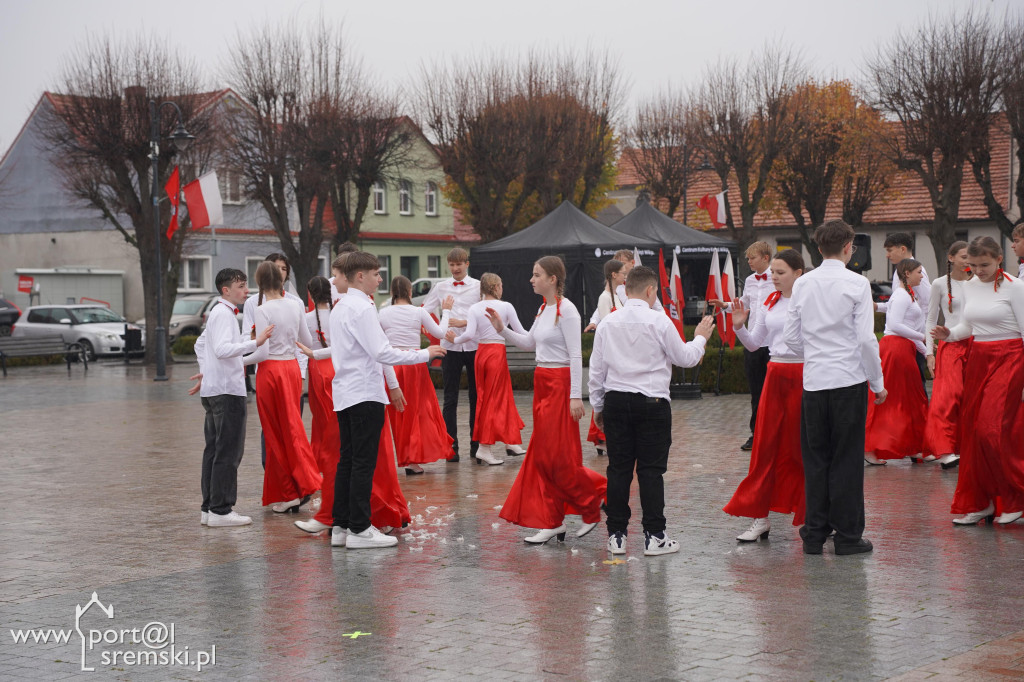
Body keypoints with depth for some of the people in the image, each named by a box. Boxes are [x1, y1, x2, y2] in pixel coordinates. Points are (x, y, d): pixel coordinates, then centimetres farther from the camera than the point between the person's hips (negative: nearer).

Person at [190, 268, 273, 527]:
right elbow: (223, 349, -26)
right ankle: (220, 510, -9)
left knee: (214, 449, 12)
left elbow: (200, 344, 30)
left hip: (214, 388, 11)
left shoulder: (218, 312, 19)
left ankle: (209, 508, 16)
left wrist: (206, 372, 30)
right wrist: (255, 342, -28)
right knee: (228, 451, -9)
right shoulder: (223, 313, -13)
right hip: (227, 390, -11)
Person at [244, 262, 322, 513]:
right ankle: (306, 482, 2)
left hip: (270, 370, -5)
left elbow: (262, 352, -17)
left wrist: (239, 362, -3)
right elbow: (307, 341, 12)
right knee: (292, 428, 12)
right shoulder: (295, 305, 2)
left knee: (276, 435, 4)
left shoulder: (263, 310, -14)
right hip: (292, 367, 5)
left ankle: (287, 495, 8)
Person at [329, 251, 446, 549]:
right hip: (365, 394, -9)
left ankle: (341, 526, 13)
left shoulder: (339, 307, 15)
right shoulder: (362, 308, -14)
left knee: (347, 461, 11)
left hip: (344, 394, 9)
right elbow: (381, 352, -19)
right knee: (364, 463, -6)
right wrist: (424, 354, -13)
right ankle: (359, 530, -5)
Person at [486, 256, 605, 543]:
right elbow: (529, 342, 24)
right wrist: (502, 329, 11)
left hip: (560, 383, -9)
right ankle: (551, 522, 11)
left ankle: (592, 508, 13)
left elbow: (576, 355, -17)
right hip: (542, 382, 9)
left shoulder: (566, 310, -14)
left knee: (558, 455, -6)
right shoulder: (543, 309, 12)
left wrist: (576, 396, -20)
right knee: (541, 455, 7)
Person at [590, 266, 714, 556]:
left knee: (618, 468, 7)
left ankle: (616, 535, 10)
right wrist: (700, 338, 19)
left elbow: (596, 369, 8)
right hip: (651, 401, -3)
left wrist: (598, 406, 18)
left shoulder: (607, 323, 3)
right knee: (651, 469, 0)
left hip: (616, 401, 4)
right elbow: (685, 358, 0)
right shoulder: (659, 321, -8)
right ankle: (654, 536, 2)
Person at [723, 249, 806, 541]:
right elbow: (754, 343, 16)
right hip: (775, 375, 5)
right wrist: (740, 327, 0)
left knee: (801, 448, 2)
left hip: (802, 375, -5)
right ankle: (760, 519, 8)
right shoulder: (769, 304, 11)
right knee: (766, 444, 3)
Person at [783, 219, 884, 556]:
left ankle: (814, 534, 13)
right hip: (849, 380, -4)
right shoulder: (857, 283, -7)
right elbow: (866, 338, -10)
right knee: (847, 459, 2)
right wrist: (878, 383, 0)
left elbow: (791, 336, 6)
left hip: (813, 381, 4)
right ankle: (848, 536, 6)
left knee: (815, 458, 10)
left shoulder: (802, 284, 5)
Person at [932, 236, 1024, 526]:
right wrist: (949, 334, 1)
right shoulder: (970, 286, 11)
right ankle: (978, 503, 12)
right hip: (977, 360, 6)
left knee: (992, 430, -15)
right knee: (973, 429, 4)